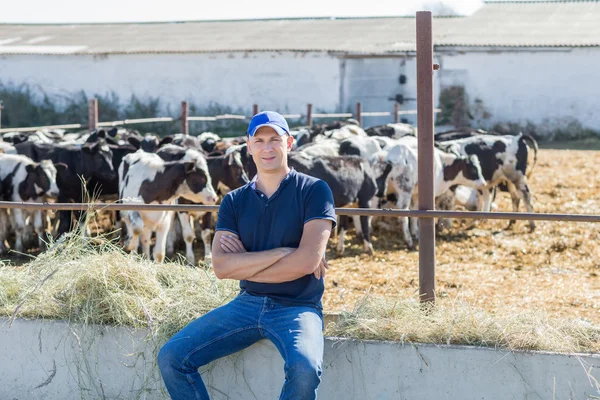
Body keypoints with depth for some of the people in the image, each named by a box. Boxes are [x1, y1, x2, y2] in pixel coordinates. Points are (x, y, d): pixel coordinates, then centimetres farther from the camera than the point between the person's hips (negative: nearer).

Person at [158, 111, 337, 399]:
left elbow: (308, 260, -15)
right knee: (171, 357, -9)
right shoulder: (234, 201, 8)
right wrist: (282, 253, -14)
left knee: (305, 368, -35)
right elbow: (221, 266, -6)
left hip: (297, 308, -4)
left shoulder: (313, 190, -2)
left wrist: (245, 265, -6)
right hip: (246, 304, 5)